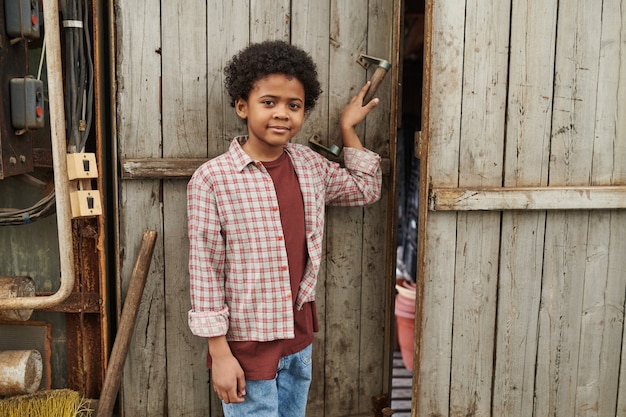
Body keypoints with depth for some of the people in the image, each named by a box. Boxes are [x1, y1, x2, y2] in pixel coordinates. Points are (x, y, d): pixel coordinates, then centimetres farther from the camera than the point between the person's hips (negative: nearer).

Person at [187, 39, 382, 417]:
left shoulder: (311, 165, 0)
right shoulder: (212, 179, -15)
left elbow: (367, 189, 17)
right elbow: (205, 271, -13)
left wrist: (347, 127, 11)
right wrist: (220, 353, -12)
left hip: (299, 337, 6)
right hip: (246, 343, -5)